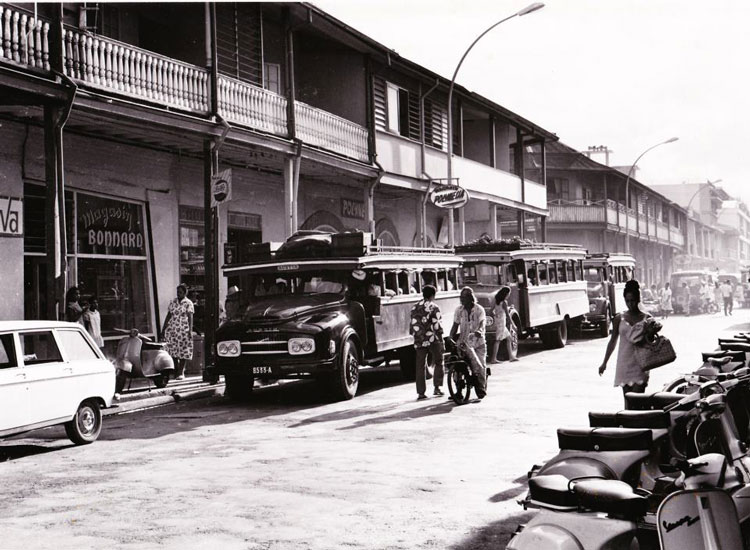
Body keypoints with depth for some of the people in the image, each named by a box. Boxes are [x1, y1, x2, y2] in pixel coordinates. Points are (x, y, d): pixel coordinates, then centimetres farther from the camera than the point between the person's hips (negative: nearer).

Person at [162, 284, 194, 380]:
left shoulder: (188, 303, 0)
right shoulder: (173, 302, 13)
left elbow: (190, 317, -8)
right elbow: (169, 315, 16)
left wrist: (190, 330, -17)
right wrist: (164, 328, 14)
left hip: (183, 329, -4)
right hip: (172, 329, 4)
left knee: (183, 350, -3)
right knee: (173, 350, 1)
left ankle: (181, 372, 2)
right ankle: (176, 370, 9)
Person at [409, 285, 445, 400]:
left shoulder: (415, 307, 13)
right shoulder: (434, 307, -3)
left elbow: (412, 325, 13)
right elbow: (436, 326, -10)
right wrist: (441, 341, -6)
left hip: (419, 340, 4)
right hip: (432, 339, -4)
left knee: (420, 367, 5)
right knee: (438, 363, 12)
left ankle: (421, 393, 4)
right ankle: (437, 387, 5)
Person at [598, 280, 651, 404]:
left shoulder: (646, 318, 2)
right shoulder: (619, 318, 6)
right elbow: (613, 341, 12)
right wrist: (604, 362, 12)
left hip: (640, 365, -2)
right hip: (624, 365, 2)